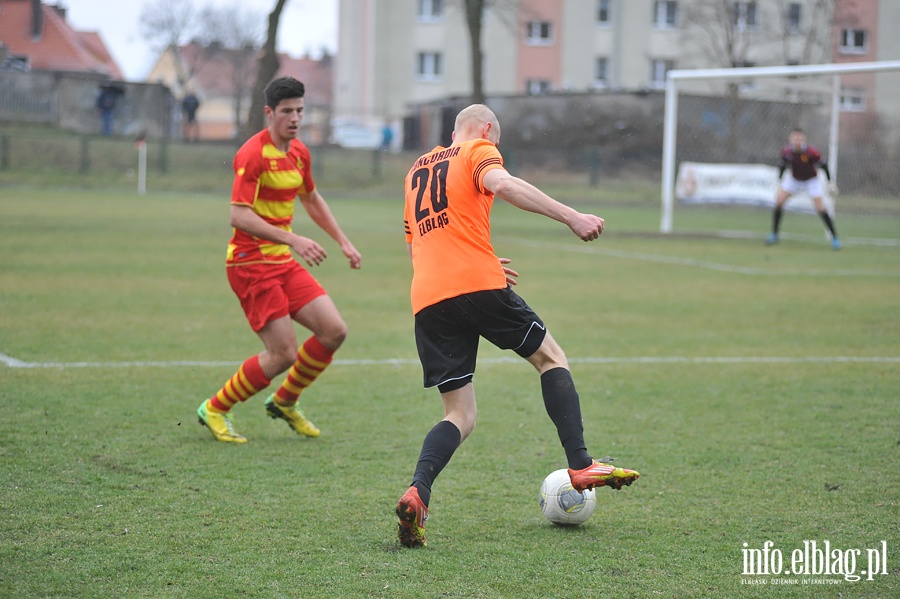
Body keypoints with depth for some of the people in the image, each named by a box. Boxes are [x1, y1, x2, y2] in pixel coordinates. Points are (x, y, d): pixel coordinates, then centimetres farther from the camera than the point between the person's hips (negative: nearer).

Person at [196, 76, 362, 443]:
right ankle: (214, 410, 8)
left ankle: (284, 402, 19)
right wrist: (293, 240, -31)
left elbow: (311, 199, 28)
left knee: (334, 331, -1)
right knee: (283, 353, -12)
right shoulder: (253, 154, -17)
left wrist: (343, 241, 25)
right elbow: (239, 216, -25)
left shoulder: (299, 152, 10)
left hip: (284, 261, 8)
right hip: (251, 263, -8)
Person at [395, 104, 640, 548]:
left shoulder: (417, 169, 28)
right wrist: (570, 217, -20)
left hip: (426, 300, 5)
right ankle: (580, 465, 5)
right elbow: (503, 185, -16)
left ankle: (417, 493, -18)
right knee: (551, 359, 15)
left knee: (459, 416, 7)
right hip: (478, 284, -5)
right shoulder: (479, 151, 8)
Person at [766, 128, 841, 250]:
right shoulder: (786, 152, -19)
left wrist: (830, 182, -14)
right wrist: (779, 181, 1)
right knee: (779, 201, -10)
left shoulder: (811, 153, -29)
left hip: (811, 180, -3)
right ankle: (774, 234, 3)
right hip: (794, 179, 3)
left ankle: (834, 237, -1)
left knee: (820, 208, -13)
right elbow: (783, 166, 0)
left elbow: (823, 165, -15)